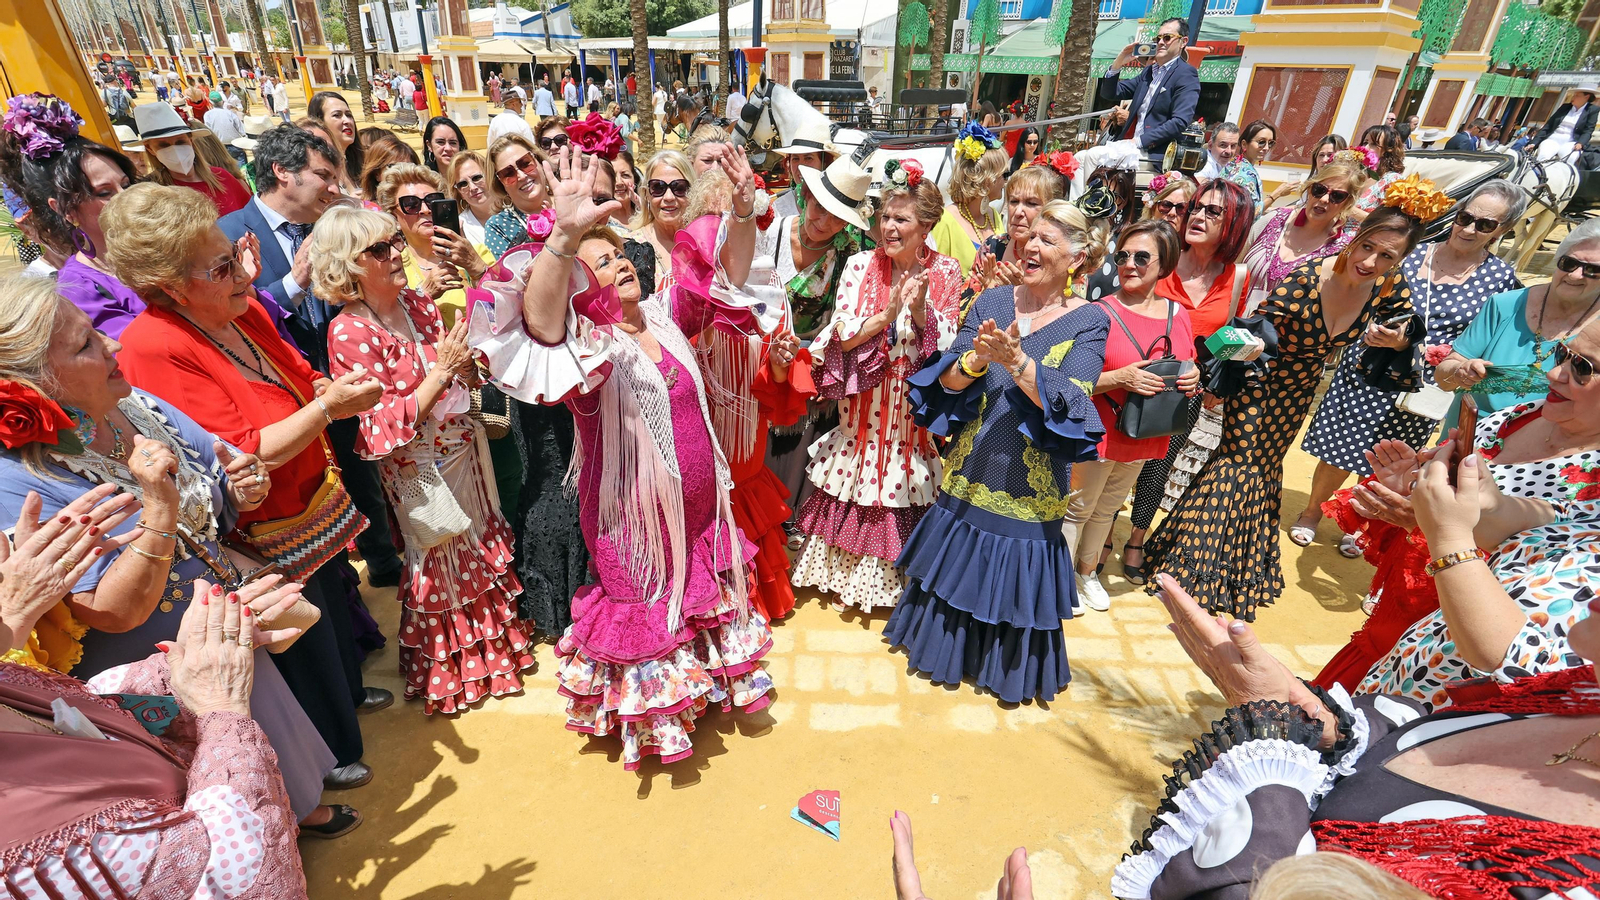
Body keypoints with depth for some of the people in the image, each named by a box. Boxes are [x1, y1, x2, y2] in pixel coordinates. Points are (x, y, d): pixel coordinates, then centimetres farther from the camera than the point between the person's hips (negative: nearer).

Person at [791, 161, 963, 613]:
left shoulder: (946, 272, -1)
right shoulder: (860, 265, -2)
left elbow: (948, 344, -4)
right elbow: (843, 335, -9)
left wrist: (921, 310, -21)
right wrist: (888, 313, -23)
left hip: (917, 405, 0)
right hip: (865, 404, 0)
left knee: (907, 487, 7)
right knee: (859, 488, 8)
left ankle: (900, 579, 30)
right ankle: (849, 577, 29)